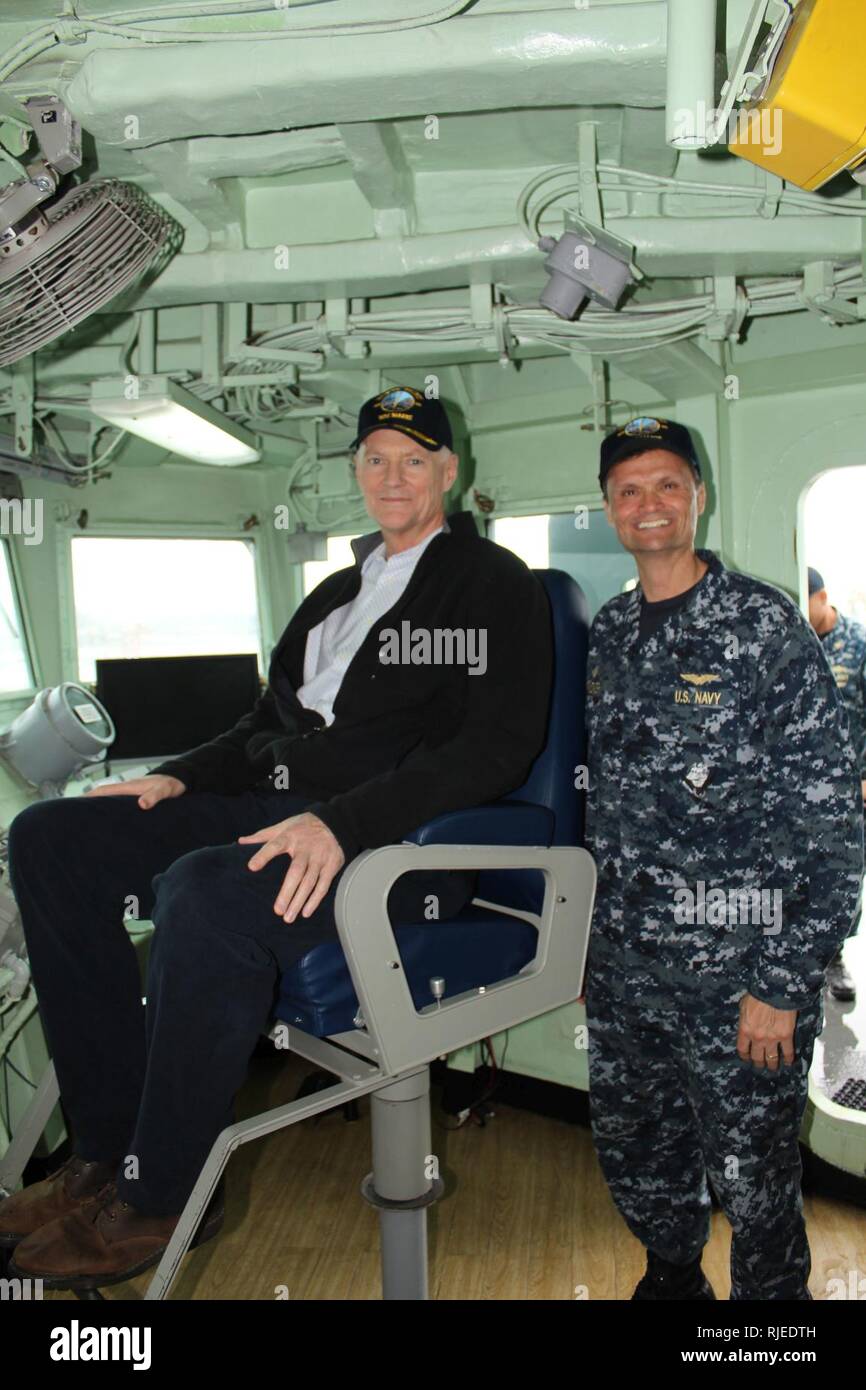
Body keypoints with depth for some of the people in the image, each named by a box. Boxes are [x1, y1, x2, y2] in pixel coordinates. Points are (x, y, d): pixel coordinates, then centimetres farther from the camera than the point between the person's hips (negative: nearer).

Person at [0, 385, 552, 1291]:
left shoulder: (494, 586, -1)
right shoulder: (340, 591, 23)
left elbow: (498, 744, -15)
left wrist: (342, 823, -27)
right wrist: (180, 776, 8)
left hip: (397, 844, -8)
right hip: (278, 809, 9)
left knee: (204, 891, -36)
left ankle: (158, 1197, -11)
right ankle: (108, 1146, -2)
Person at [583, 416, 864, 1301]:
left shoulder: (765, 626, -10)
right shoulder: (604, 638, 7)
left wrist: (784, 985, -14)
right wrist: (583, 937, 13)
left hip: (735, 978, -5)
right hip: (620, 969, 6)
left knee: (752, 1183, 10)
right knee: (634, 1161, 21)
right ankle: (672, 1279, 48)